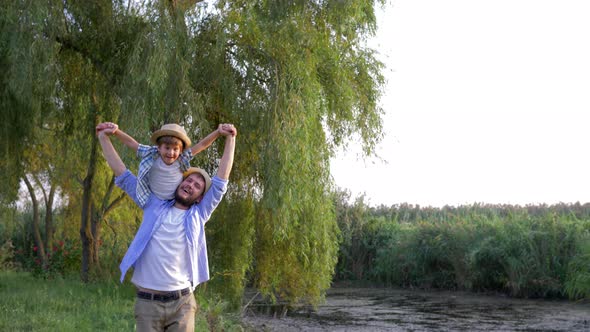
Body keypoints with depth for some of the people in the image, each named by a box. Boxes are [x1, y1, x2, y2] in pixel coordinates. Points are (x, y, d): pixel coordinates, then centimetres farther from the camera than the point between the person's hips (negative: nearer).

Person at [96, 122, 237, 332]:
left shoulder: (198, 215, 10)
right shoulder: (154, 205, 11)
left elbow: (221, 181, 7)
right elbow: (122, 175, 14)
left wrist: (230, 139, 6)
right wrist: (104, 138, 14)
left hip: (181, 304, 0)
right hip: (147, 303, 0)